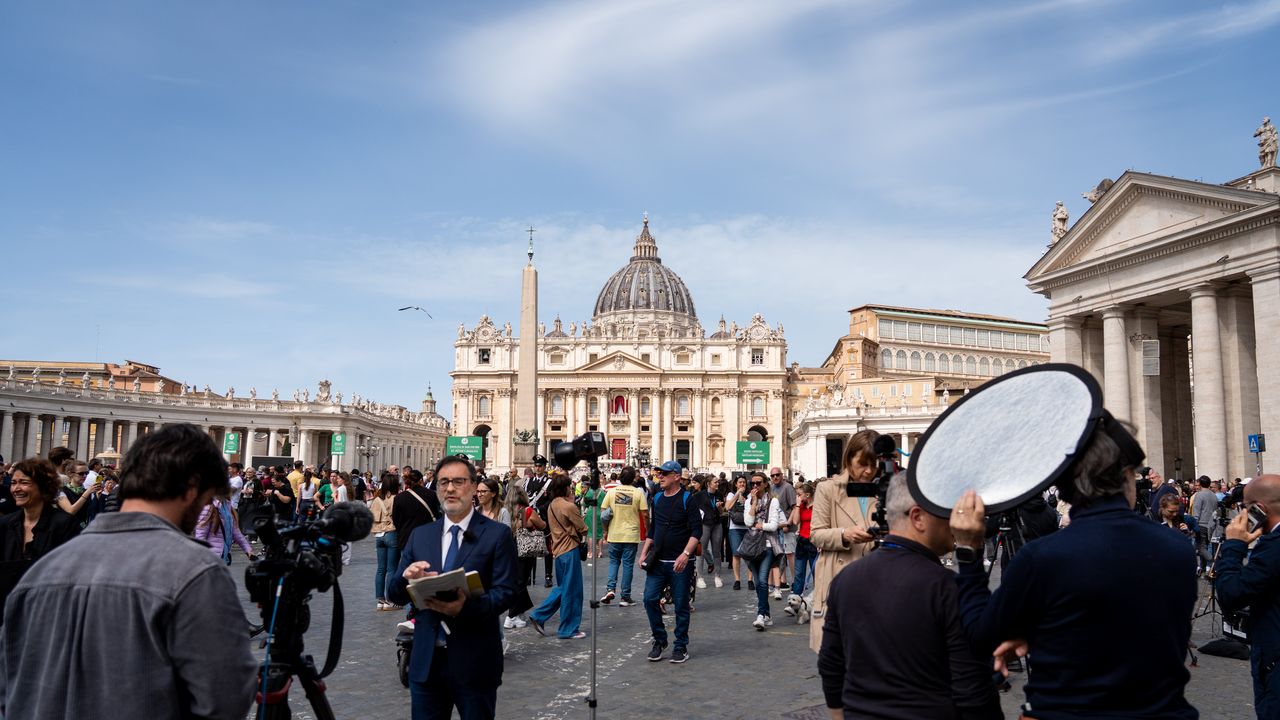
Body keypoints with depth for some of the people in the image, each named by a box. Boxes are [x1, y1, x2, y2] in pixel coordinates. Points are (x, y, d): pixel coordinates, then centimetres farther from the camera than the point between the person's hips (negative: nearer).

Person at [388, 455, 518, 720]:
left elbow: (505, 593, -10)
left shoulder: (497, 534, -4)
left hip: (474, 661, -3)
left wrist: (465, 607, -28)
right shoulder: (420, 535, 9)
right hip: (426, 661, 3)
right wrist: (407, 578, -16)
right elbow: (395, 595, 8)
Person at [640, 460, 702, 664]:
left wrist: (685, 554, -23)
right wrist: (644, 553, 11)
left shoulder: (687, 499, -8)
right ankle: (659, 640, 16)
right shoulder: (657, 498, 10)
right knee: (650, 599, -1)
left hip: (680, 563, -5)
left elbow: (696, 530, -13)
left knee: (681, 605, 3)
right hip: (657, 561, 5)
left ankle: (681, 646, 16)